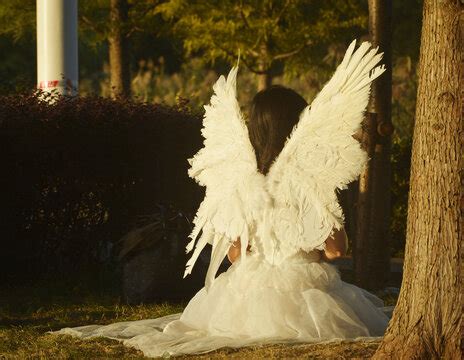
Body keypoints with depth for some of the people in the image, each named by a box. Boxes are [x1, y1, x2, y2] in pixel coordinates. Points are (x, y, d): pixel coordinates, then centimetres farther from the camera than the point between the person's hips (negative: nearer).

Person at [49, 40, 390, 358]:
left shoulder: (240, 180, 3)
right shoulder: (310, 182, -11)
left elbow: (235, 254, 8)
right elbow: (335, 250, -10)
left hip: (246, 289, 5)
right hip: (301, 290, -5)